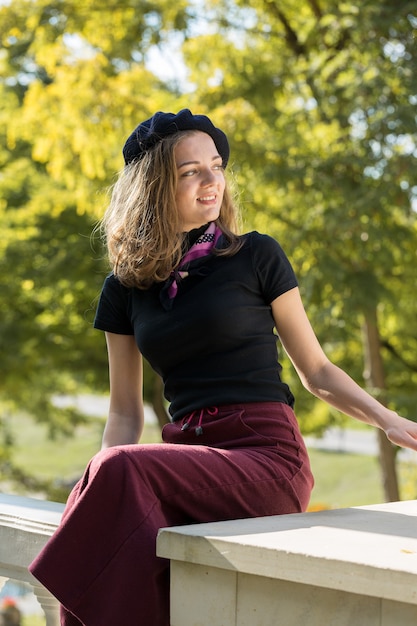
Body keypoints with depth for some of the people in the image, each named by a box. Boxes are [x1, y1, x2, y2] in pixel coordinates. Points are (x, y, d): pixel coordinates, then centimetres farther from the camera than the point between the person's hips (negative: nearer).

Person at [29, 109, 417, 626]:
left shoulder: (257, 257, 5)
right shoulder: (126, 288, 14)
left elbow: (316, 372, 11)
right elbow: (125, 411, 15)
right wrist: (97, 489, -2)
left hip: (265, 455, -3)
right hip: (187, 460, 3)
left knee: (123, 470, -31)